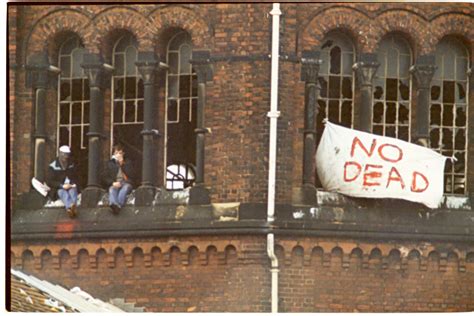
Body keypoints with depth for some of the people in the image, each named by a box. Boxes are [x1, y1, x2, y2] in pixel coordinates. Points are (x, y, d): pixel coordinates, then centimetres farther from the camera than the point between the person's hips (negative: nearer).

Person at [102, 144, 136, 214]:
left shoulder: (128, 163, 17)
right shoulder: (110, 163, 19)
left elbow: (131, 175, 2)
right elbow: (105, 177, 12)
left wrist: (122, 164, -4)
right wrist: (113, 183, -8)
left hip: (126, 183, 0)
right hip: (114, 184, 1)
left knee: (125, 188, -37)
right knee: (112, 190, -36)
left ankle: (118, 205, -64)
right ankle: (113, 204, -68)